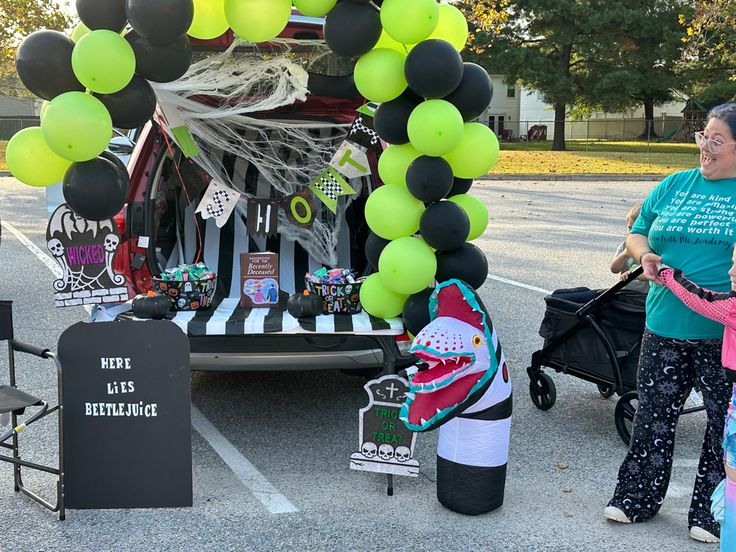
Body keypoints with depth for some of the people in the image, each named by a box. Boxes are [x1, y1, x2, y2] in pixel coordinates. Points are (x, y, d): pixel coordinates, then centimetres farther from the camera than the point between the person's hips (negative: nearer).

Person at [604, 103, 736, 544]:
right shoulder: (675, 185, 10)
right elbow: (638, 232, 18)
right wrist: (645, 255, -4)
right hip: (667, 325, 4)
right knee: (655, 412, 12)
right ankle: (637, 498, 27)